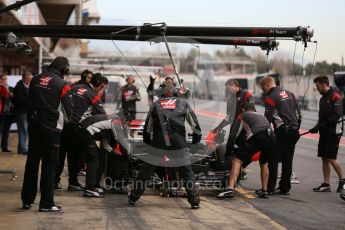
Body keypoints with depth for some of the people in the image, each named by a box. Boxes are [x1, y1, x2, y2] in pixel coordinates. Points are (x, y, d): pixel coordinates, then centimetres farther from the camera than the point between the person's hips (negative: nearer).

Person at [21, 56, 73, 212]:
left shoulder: (36, 80, 6)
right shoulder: (62, 85, -10)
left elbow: (29, 103, 14)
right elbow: (69, 109, -2)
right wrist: (64, 120, 17)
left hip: (34, 127, 5)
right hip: (51, 129, -5)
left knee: (32, 163, 13)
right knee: (49, 164, 1)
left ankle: (27, 200, 18)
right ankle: (46, 203, 2)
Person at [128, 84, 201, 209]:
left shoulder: (155, 104, 16)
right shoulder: (183, 103, 13)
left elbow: (147, 126, 18)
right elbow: (194, 122, 14)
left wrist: (147, 140, 28)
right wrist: (197, 137, 23)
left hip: (158, 142, 1)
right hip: (178, 142, -1)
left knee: (146, 170, 13)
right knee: (187, 172, 11)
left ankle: (133, 197, 15)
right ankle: (194, 201, 8)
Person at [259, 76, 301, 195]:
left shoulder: (270, 98, -7)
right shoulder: (289, 94, 15)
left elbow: (267, 118, -10)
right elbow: (298, 114, 17)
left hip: (282, 132, -7)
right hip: (294, 132, 7)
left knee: (273, 159, -2)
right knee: (287, 160, 11)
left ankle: (270, 187, -4)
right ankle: (285, 188, 13)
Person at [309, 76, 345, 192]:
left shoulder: (335, 97, -12)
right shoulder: (323, 98, 17)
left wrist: (321, 125, -20)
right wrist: (317, 127, 5)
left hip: (333, 132, -9)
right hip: (325, 132, 9)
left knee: (331, 158, -9)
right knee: (324, 158, 7)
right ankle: (326, 184, 11)